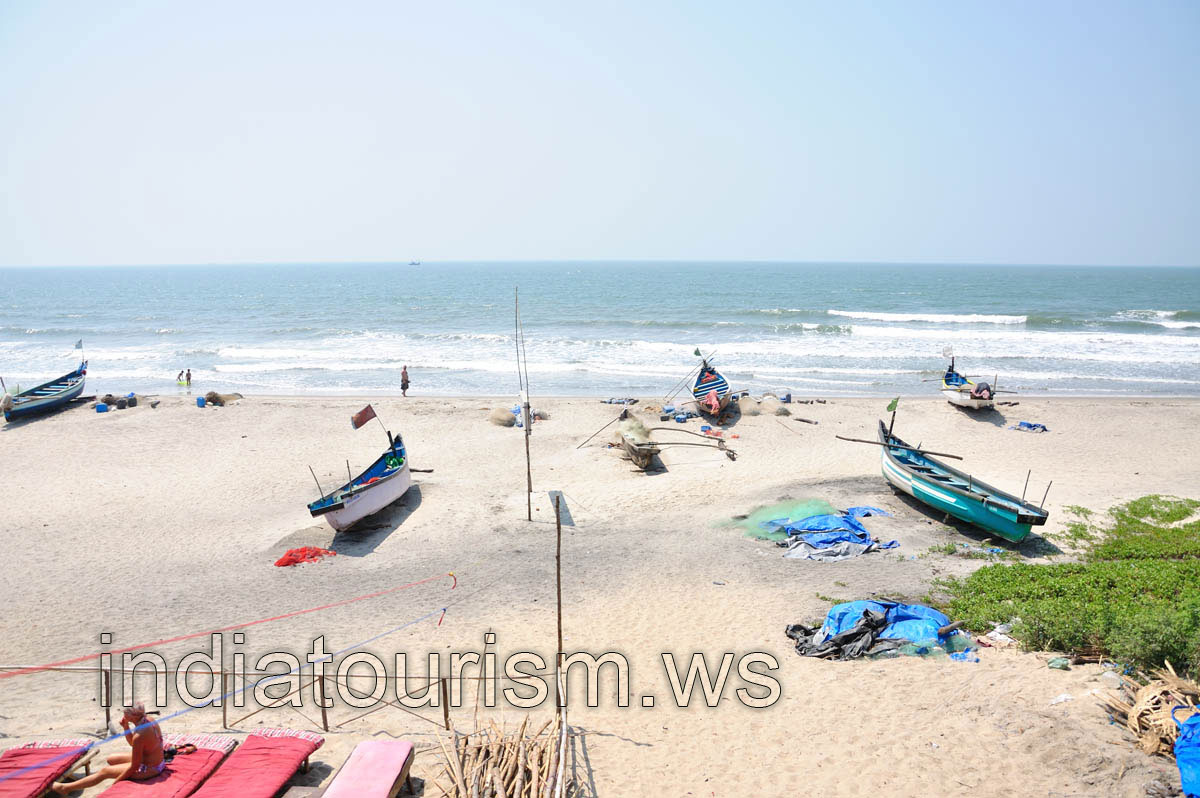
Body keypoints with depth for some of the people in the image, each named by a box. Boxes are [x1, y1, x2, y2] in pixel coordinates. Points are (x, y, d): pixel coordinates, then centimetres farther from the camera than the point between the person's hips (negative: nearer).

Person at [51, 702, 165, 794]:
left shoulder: (139, 736, -31)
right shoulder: (150, 721, -5)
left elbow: (134, 767, -21)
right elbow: (132, 743, 13)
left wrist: (115, 783, -8)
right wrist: (125, 727, -2)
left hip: (147, 769, -8)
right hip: (158, 762, 8)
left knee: (104, 771, 5)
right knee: (111, 759, 20)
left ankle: (65, 788, 18)